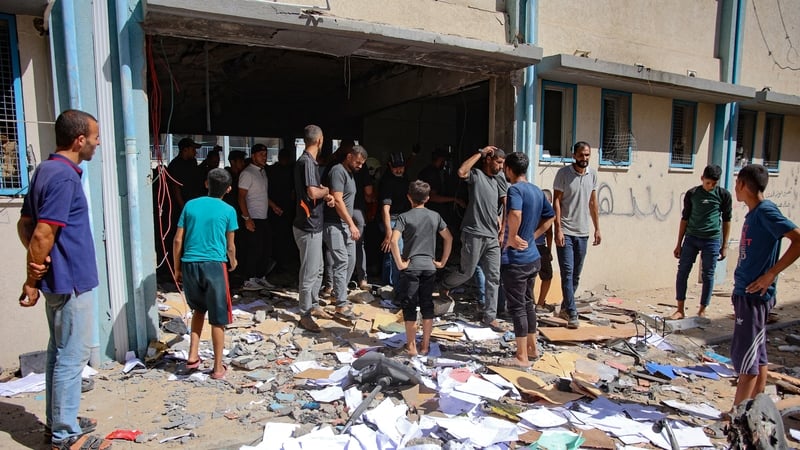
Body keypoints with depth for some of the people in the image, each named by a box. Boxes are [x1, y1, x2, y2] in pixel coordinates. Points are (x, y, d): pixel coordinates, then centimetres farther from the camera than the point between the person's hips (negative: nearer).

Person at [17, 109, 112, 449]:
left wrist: (37, 261, -2)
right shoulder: (64, 176, -20)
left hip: (59, 280, 10)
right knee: (72, 357, 1)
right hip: (70, 282, -10)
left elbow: (25, 224, 14)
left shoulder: (46, 170, 11)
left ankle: (58, 421, 32)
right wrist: (32, 282, -12)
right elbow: (44, 234, -23)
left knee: (60, 352, 19)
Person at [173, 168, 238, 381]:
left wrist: (177, 268, 15)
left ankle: (193, 355, 22)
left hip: (189, 264, 3)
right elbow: (230, 246, 6)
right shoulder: (228, 211, 1)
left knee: (198, 309, 26)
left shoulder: (191, 205, 7)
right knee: (217, 319, 7)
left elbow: (178, 240, 6)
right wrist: (233, 263, 26)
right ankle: (218, 367, 14)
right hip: (214, 265, -3)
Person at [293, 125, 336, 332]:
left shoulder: (309, 161, 13)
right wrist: (327, 190, -7)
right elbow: (313, 193, -27)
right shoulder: (307, 161, -18)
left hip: (313, 225, 10)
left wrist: (327, 196, -1)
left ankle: (313, 306, 31)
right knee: (309, 272, -2)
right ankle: (305, 315, 8)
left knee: (318, 268, 19)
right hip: (308, 227, -10)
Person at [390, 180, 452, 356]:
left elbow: (394, 240, -20)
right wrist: (442, 261, 11)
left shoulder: (404, 217, -6)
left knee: (409, 307, 5)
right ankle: (425, 345, 18)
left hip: (410, 267, -3)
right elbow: (448, 238, 8)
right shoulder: (435, 216, 5)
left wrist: (399, 264, -13)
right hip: (429, 266, 3)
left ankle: (411, 346, 11)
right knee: (427, 306, 11)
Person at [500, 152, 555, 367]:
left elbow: (515, 214, -36)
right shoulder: (537, 190, 10)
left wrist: (512, 238, -21)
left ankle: (522, 357, 9)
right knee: (528, 303, 20)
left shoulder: (515, 189, -16)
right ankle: (532, 347, 32)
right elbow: (550, 217, 21)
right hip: (533, 257, 9)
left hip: (515, 259, -9)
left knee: (517, 307, 0)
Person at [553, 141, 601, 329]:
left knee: (576, 275, 10)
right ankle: (572, 314, -4)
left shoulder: (592, 175, 8)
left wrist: (597, 228, 12)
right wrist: (558, 229, -15)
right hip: (565, 232, -5)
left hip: (583, 233, 5)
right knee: (567, 273, -7)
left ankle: (565, 308, 24)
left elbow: (593, 203, 15)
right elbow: (556, 201, -8)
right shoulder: (563, 173, -6)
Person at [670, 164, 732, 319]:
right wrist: (679, 244, 6)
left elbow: (726, 220, 5)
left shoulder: (724, 195, -1)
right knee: (682, 272, 0)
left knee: (708, 276, 5)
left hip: (712, 240, -1)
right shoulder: (691, 194, 2)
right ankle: (680, 309, 9)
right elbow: (685, 219, 7)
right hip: (691, 238, 1)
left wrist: (724, 245, 4)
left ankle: (702, 310, 17)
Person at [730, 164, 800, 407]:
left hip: (754, 295, -9)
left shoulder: (765, 211, -15)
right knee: (757, 355, 16)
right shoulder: (753, 213, 12)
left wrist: (771, 273, -21)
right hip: (746, 293, 9)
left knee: (745, 357, -3)